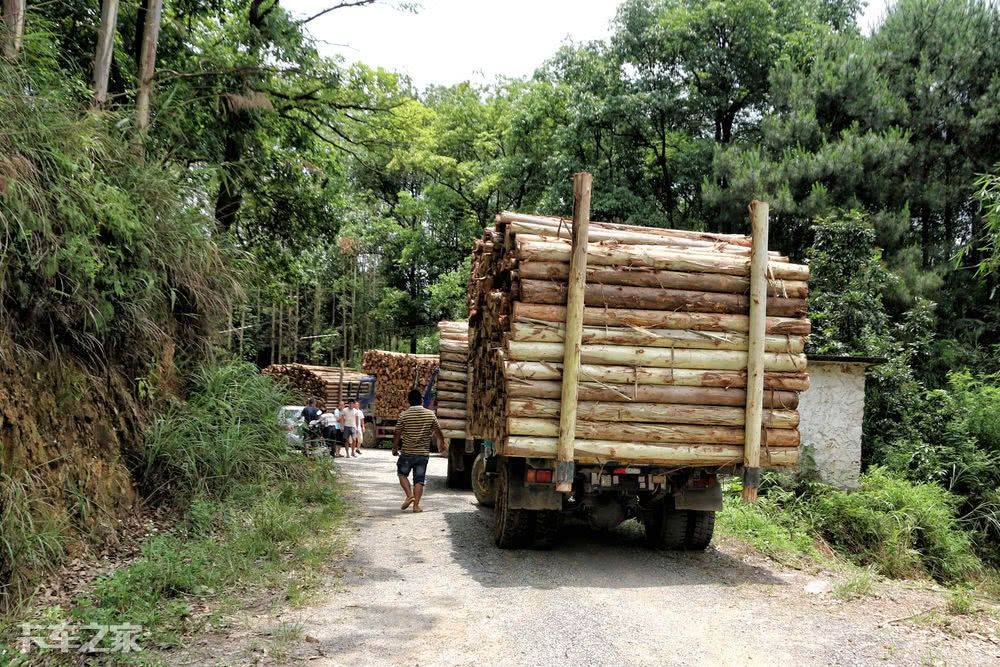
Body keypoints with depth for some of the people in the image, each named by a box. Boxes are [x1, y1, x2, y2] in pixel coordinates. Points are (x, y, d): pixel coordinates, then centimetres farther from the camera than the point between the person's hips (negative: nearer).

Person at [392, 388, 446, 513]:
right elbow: (438, 433, 8)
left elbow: (397, 434, -3)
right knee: (419, 480, 6)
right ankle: (416, 505, 2)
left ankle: (409, 495, -1)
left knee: (402, 474, 18)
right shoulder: (430, 414, -1)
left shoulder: (404, 415, -7)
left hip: (407, 453, -1)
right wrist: (442, 445, 26)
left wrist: (394, 448, 12)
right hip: (423, 453, 2)